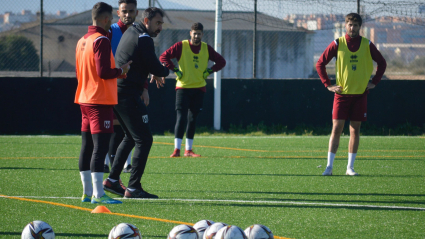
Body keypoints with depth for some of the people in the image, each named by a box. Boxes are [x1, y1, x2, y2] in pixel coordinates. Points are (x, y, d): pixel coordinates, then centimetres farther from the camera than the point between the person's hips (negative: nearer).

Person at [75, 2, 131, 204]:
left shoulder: (82, 41, 14)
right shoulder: (101, 41, -13)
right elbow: (104, 72, -21)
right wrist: (122, 70, -3)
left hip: (85, 100, 9)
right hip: (100, 101, -9)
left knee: (87, 147, 10)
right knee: (100, 147, -10)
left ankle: (87, 192, 14)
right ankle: (98, 194, -14)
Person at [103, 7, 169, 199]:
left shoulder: (130, 32, 16)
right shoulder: (143, 39, -14)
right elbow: (155, 67, -15)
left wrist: (155, 73, 12)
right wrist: (164, 72, 7)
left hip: (116, 94, 10)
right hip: (128, 95, -10)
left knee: (131, 137, 21)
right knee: (143, 139, -6)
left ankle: (112, 180, 21)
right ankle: (133, 188, -8)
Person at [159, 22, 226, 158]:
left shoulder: (207, 48, 5)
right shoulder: (181, 46, -5)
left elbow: (221, 61, 14)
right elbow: (163, 57, -6)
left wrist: (209, 71, 2)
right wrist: (175, 70, -10)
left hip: (199, 88, 4)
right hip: (183, 87, -3)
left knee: (192, 119, 7)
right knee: (181, 118, -10)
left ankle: (188, 150, 14)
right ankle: (177, 149, -11)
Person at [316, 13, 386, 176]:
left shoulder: (367, 45, 3)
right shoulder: (337, 44, -1)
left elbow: (382, 63, 14)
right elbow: (320, 64, 5)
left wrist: (374, 82, 6)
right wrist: (328, 85, -1)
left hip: (360, 94, 2)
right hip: (342, 94, -1)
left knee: (355, 130, 3)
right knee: (336, 129, -6)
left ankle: (350, 167, 9)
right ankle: (329, 166, -5)